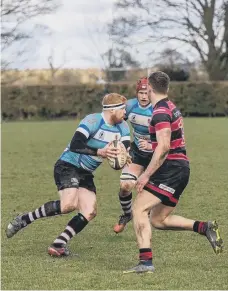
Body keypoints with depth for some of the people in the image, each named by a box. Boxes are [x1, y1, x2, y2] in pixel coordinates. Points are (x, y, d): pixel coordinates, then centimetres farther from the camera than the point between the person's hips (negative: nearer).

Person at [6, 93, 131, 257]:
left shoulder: (122, 127, 3)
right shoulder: (93, 121, -20)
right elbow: (75, 145, -31)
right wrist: (99, 152, -40)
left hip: (86, 174, 8)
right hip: (68, 166, -8)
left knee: (90, 212, -8)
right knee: (69, 204, -29)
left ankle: (58, 244, -4)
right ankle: (24, 220, -14)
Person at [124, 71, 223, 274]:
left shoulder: (161, 112, -15)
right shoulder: (171, 107, 16)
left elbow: (164, 147, -23)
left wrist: (146, 175, -22)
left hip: (171, 169, -10)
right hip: (180, 168, 10)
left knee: (139, 209, -13)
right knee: (158, 220, 14)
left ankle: (146, 262, -20)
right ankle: (205, 227, 8)